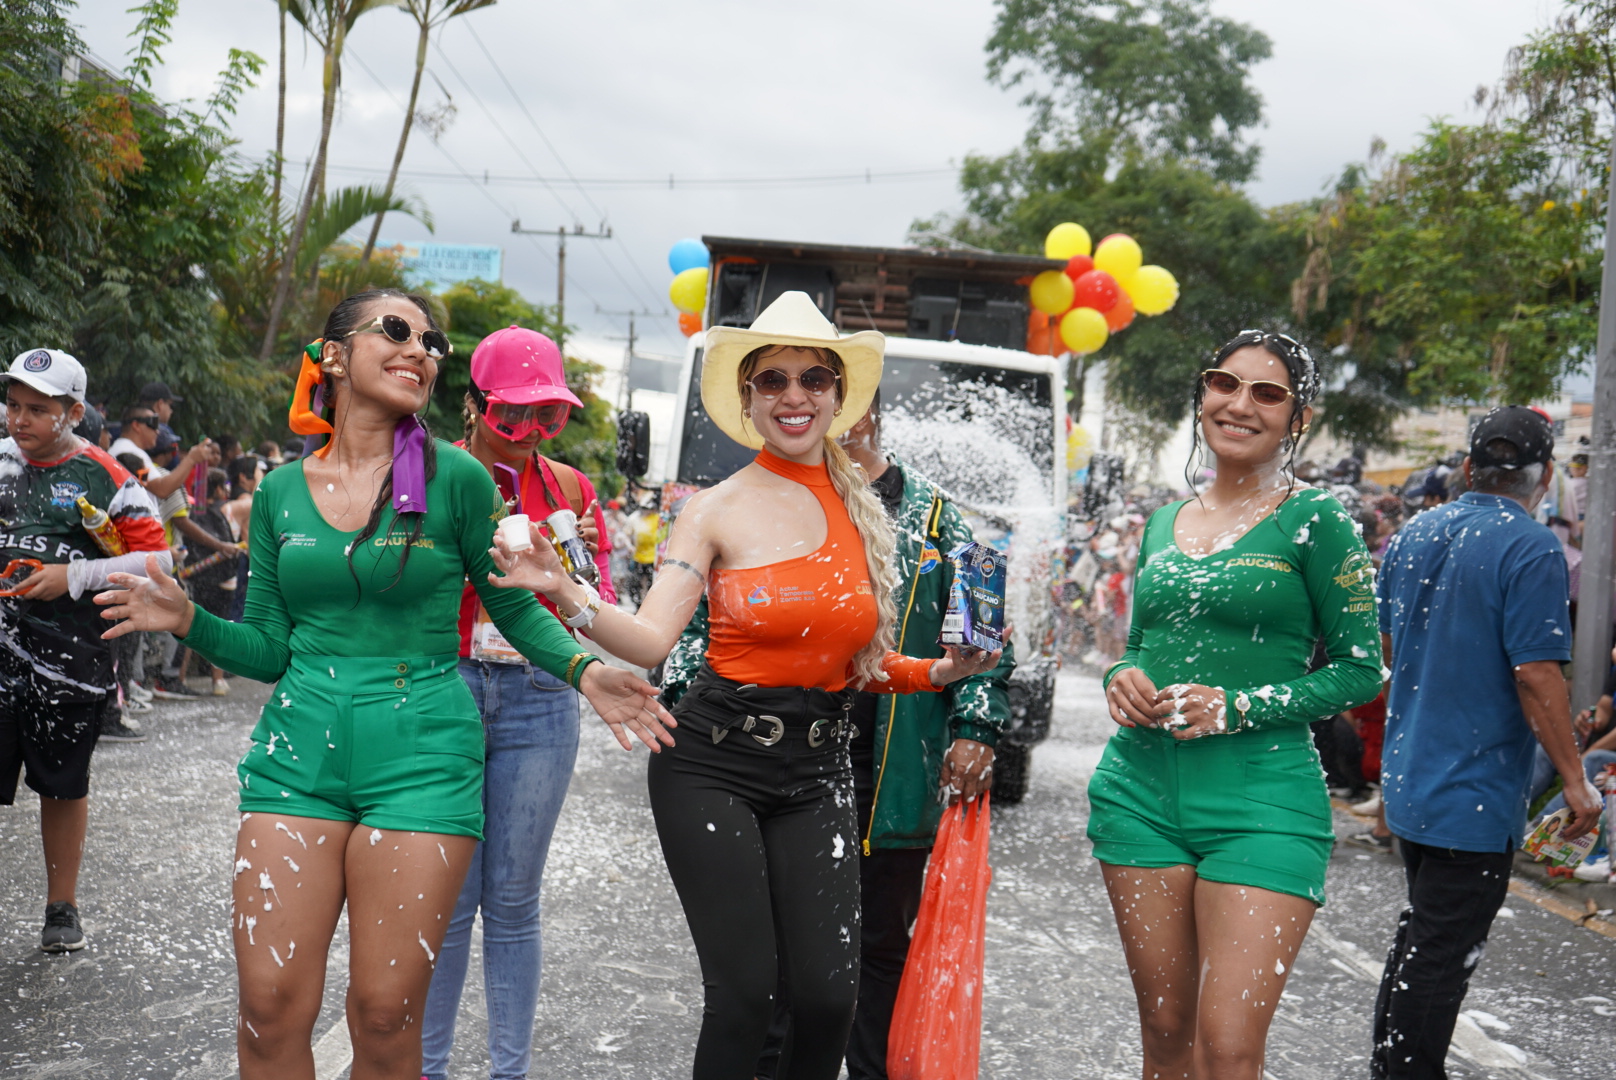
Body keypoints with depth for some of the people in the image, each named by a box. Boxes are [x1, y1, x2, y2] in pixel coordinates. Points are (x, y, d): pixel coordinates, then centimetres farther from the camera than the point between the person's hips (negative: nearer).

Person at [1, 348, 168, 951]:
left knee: (64, 787, 12)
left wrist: (74, 577, -13)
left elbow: (156, 556, -5)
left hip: (69, 658, -2)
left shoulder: (100, 477, -4)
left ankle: (62, 907, 26)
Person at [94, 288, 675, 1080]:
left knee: (385, 1013, 2)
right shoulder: (281, 491, 7)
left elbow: (514, 607, 6)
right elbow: (270, 649, 10)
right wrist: (190, 623, -6)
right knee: (270, 1004, 1)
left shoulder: (455, 478, -2)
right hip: (299, 750, 3)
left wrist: (584, 671, -9)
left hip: (420, 758, -2)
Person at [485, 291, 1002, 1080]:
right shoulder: (718, 510, -2)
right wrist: (563, 593, -26)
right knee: (743, 993, -6)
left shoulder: (864, 513, 9)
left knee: (829, 994, -3)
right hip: (712, 768, -3)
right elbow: (651, 640, -12)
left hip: (816, 775, 4)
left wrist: (941, 673, 2)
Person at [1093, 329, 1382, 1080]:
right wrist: (1122, 680, 0)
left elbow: (1359, 671, -3)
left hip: (1261, 797, -4)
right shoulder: (1163, 522, 14)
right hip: (1142, 786, 5)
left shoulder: (1314, 521, -2)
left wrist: (1237, 707, -15)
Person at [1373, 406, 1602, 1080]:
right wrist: (1574, 781, -13)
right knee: (1443, 953, 1)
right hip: (1476, 793, -8)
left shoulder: (1410, 536, 7)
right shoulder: (1531, 549, -16)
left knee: (1421, 931, 22)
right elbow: (1535, 674, -21)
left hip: (1406, 779, 8)